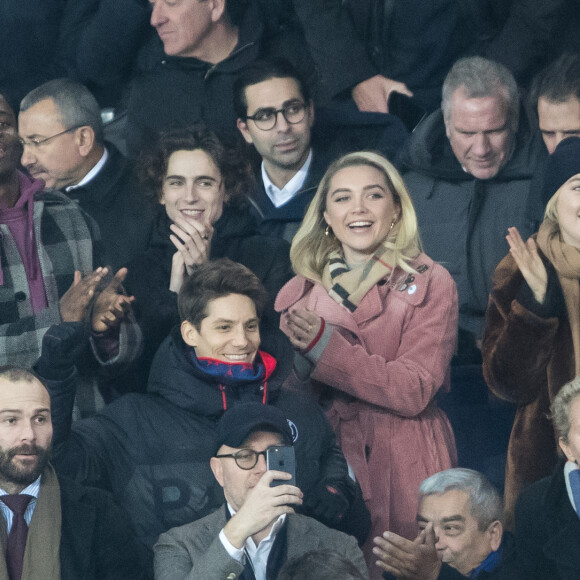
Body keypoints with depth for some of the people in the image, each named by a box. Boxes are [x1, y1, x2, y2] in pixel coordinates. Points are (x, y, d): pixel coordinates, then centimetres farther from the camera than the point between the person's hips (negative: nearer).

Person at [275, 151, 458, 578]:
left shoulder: (429, 284, -2)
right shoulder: (298, 293, 8)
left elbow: (415, 390, -14)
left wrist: (323, 344, -21)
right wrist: (294, 357, -16)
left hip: (404, 475, -3)